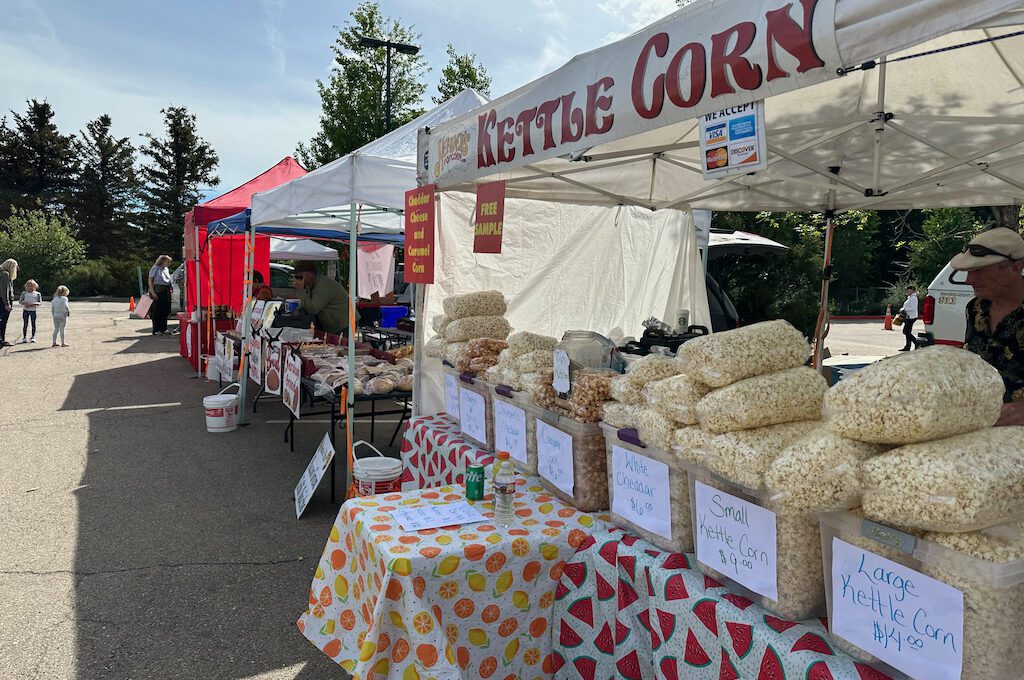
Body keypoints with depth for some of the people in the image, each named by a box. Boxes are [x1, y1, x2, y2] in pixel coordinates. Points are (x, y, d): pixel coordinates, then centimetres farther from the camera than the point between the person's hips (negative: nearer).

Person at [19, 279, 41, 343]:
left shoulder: (37, 294, 2)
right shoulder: (24, 293, 4)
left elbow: (40, 302, 2)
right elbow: (20, 301, 5)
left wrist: (35, 304, -18)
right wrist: (24, 303, -16)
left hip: (33, 311, 0)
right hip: (25, 310, 0)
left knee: (33, 324, 3)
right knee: (25, 324, 1)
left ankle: (33, 337, 10)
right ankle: (24, 337, 7)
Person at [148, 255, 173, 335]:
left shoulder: (166, 269, 16)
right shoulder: (155, 268, -4)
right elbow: (150, 280, -8)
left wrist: (170, 289, 10)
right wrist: (152, 292, -16)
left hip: (166, 292, 7)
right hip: (158, 291, -7)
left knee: (165, 311, 10)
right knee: (157, 311, -4)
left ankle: (164, 329, 19)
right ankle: (156, 330, 0)